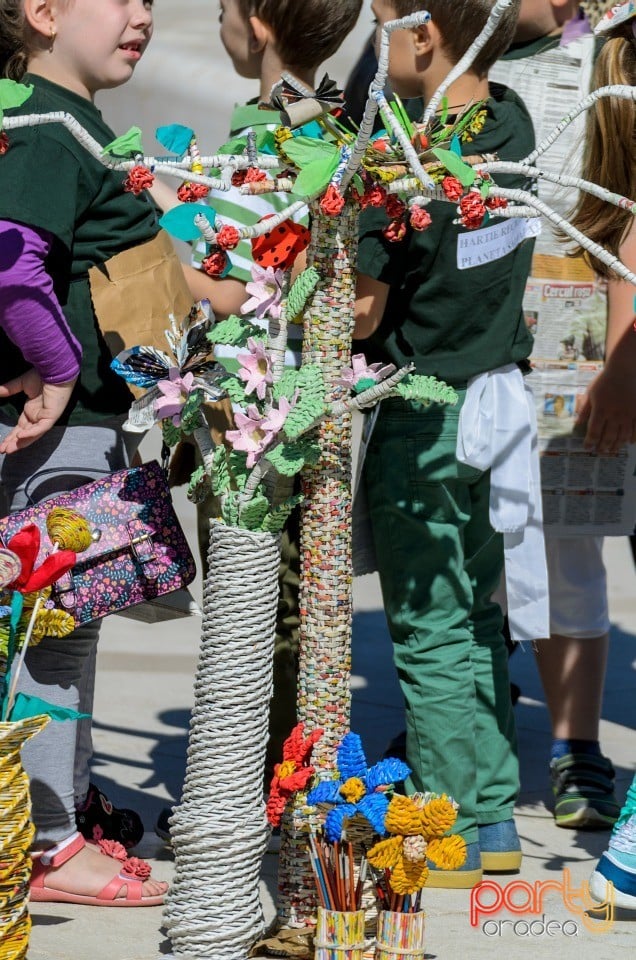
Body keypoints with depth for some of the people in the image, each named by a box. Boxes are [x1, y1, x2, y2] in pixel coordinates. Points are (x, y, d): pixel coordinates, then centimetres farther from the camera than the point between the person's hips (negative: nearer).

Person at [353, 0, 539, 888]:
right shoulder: (511, 124, 2)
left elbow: (359, 312, -20)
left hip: (427, 421, -8)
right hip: (498, 393, 8)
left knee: (430, 635, 2)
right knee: (476, 619, 17)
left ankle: (452, 833, 8)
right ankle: (495, 816, 23)